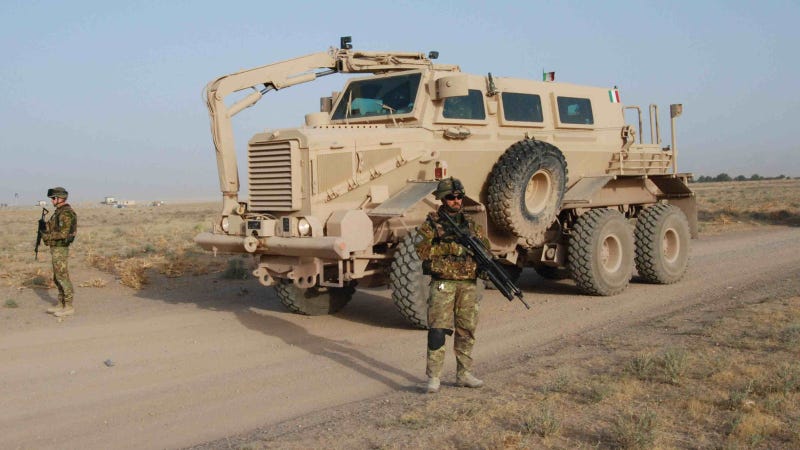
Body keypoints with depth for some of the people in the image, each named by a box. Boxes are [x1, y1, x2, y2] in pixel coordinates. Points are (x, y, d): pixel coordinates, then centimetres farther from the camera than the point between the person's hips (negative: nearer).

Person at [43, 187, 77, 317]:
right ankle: (61, 305, 19)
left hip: (60, 250, -11)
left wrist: (47, 236, -15)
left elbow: (63, 233, -27)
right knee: (58, 278, 13)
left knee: (63, 277, -7)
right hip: (57, 249, 11)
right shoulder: (60, 212, 15)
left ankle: (69, 307, -4)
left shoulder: (65, 213, -20)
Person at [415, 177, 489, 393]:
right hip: (443, 284, -5)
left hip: (468, 285, 5)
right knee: (438, 330, -9)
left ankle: (464, 374, 20)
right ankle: (434, 377, -3)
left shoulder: (470, 225, 14)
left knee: (466, 331, 9)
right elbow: (422, 251, -11)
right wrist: (449, 247, -19)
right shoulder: (431, 224, 0)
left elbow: (485, 246, 17)